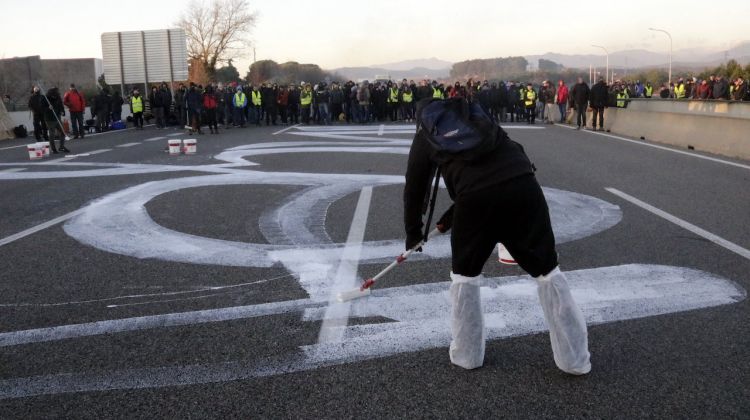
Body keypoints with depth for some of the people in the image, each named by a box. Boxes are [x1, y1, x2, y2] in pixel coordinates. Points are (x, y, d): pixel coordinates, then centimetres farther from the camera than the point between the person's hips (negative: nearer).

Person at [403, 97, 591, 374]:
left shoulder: (425, 138, 22)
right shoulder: (476, 118, 34)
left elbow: (414, 189, 25)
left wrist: (413, 233, 42)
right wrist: (450, 217, 44)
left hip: (477, 196, -3)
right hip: (522, 183, 3)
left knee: (465, 272, 20)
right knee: (546, 269, 13)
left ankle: (466, 354, 29)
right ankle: (574, 359, 20)